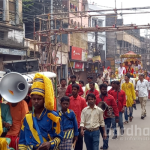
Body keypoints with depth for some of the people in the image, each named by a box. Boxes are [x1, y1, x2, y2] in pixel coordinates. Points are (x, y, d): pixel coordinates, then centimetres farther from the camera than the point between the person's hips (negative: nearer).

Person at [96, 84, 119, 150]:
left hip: (107, 118, -3)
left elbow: (115, 107, -4)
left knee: (106, 133, -5)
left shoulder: (110, 97, -6)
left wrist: (117, 117, -7)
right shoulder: (97, 98, 1)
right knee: (102, 132, 15)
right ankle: (105, 145, 32)